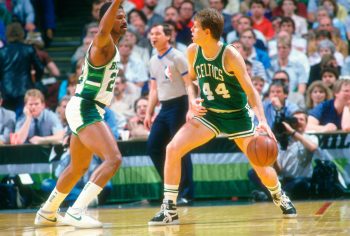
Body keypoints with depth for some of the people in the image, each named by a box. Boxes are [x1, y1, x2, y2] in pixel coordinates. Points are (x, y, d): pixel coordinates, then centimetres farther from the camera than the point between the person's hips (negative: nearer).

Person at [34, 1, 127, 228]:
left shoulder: (112, 48, 13)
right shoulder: (103, 44, -17)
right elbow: (103, 31, -42)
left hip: (89, 110, 11)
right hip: (84, 109, -11)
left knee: (79, 167, 23)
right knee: (113, 159, -23)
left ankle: (47, 213, 38)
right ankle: (76, 212, -26)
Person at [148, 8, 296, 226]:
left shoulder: (230, 55, -22)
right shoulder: (193, 52, -8)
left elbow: (250, 90, -21)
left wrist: (263, 121, -33)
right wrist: (192, 101, -8)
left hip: (237, 115, -4)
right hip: (208, 113, 4)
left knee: (262, 168, -2)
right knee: (173, 149, -17)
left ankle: (280, 197, 33)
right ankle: (170, 210, -10)